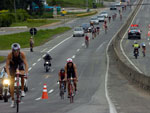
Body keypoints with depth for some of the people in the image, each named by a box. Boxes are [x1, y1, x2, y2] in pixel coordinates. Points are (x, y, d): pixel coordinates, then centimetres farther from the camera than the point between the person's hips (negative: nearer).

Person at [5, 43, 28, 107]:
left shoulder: (22, 54, -31)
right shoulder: (10, 55, -31)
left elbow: (26, 64, -32)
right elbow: (7, 65, -30)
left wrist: (26, 72, -45)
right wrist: (8, 74, -42)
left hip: (20, 64, 0)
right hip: (12, 65, 0)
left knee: (22, 75, -31)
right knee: (11, 83, -7)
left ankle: (22, 90, -9)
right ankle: (12, 100, -1)